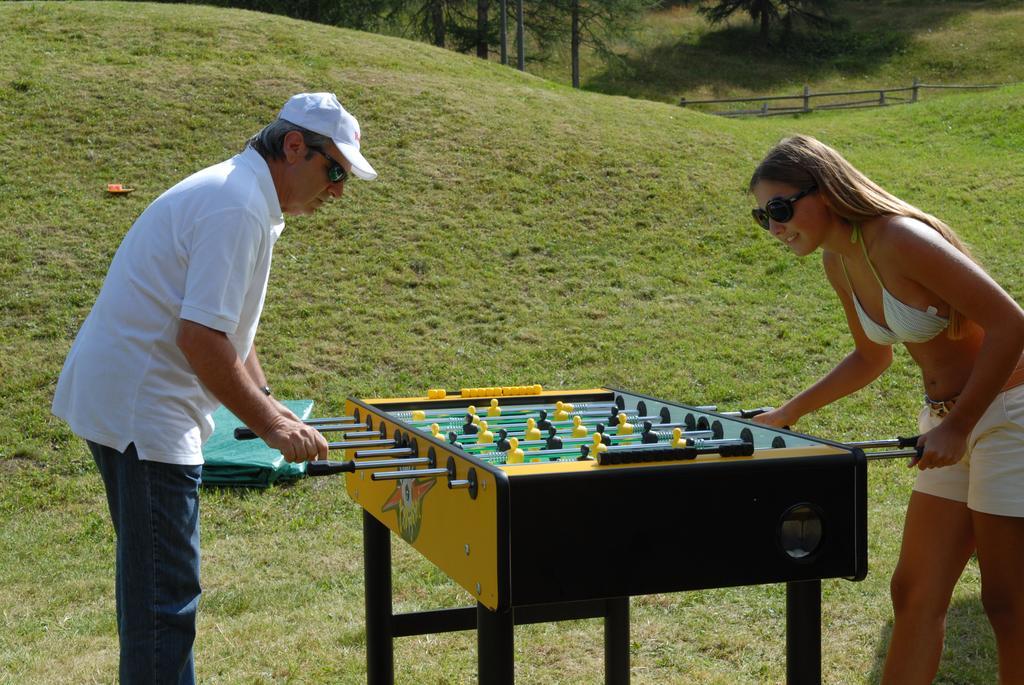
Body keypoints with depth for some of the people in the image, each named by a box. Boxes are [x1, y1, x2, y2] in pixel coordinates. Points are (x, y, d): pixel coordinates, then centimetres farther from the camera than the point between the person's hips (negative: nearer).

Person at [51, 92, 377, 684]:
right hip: (139, 409, -11)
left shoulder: (243, 196, 14)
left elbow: (226, 325, 23)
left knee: (152, 578, 19)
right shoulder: (236, 207, -19)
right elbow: (200, 338, -25)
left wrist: (269, 404, 15)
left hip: (126, 401, 11)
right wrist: (269, 423, -17)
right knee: (165, 589, -7)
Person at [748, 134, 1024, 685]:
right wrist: (788, 414, 12)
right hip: (948, 419, 9)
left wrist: (957, 427, -21)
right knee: (914, 595, 9)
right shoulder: (838, 263, 3)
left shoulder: (901, 239, -24)